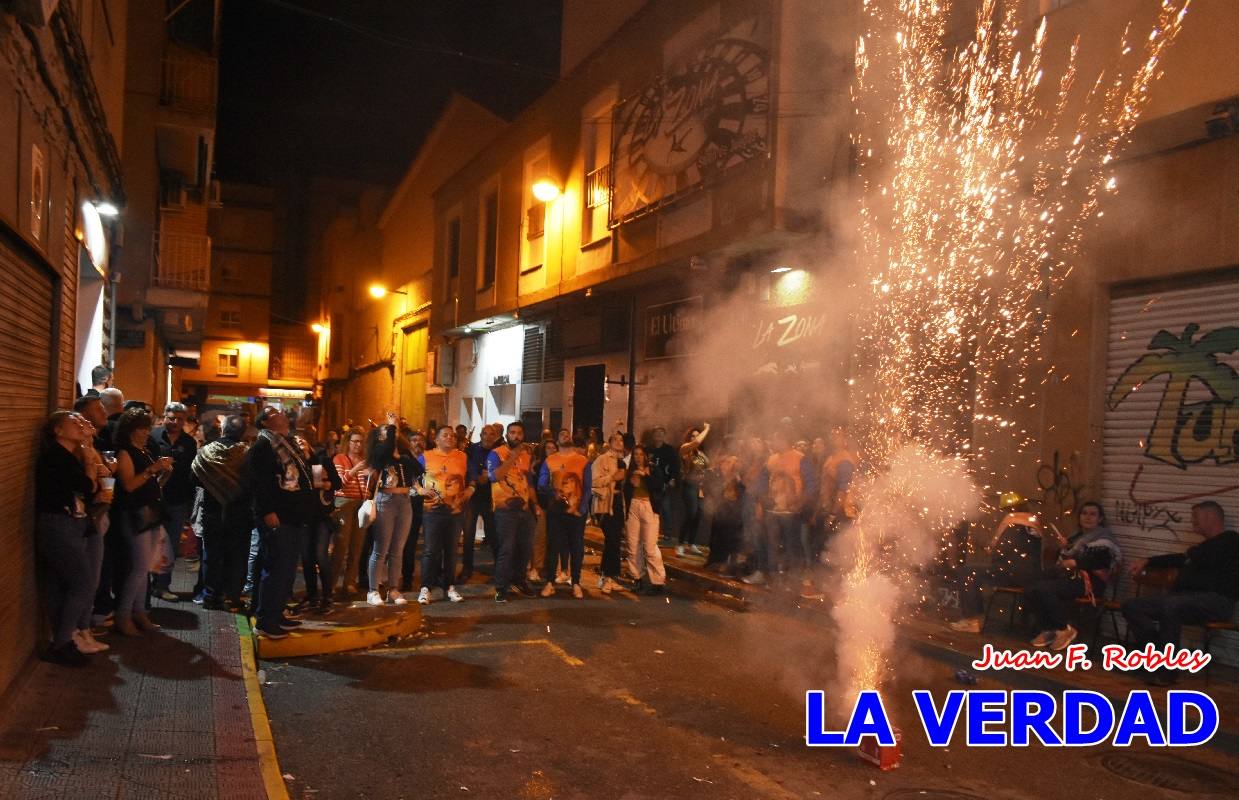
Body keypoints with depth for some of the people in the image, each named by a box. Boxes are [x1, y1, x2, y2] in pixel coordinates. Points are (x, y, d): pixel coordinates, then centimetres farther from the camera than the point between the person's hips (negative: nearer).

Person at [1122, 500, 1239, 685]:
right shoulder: (1208, 545, 27)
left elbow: (1199, 558, -18)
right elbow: (1181, 559, 42)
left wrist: (1193, 552, 5)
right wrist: (1148, 562, 32)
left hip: (1216, 600, -9)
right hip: (1189, 598, 9)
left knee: (1170, 606, -38)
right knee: (1131, 606, -4)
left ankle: (1167, 670, -26)